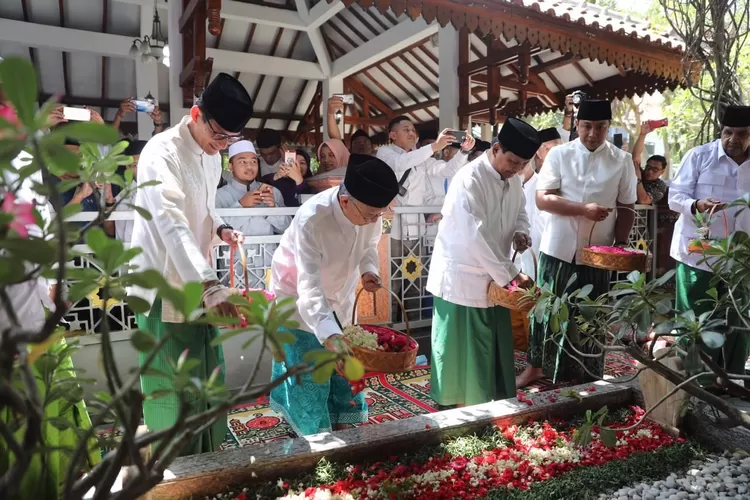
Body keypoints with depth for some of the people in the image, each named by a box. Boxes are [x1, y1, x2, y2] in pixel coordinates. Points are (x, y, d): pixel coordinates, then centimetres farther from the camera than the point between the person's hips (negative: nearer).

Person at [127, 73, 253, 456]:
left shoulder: (212, 156, 6)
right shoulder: (162, 152, -20)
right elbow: (171, 223, -32)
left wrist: (220, 228, -5)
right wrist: (211, 286, -41)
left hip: (197, 280, 8)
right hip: (164, 282, -8)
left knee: (206, 375, 18)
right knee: (174, 384, 2)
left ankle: (209, 456, 36)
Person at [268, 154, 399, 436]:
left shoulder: (370, 211, -22)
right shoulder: (311, 220, -40)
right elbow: (309, 285, -47)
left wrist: (368, 270, -22)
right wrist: (328, 333, -60)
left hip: (339, 293, 6)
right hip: (298, 295, -5)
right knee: (307, 372, 2)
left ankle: (340, 427, 36)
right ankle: (313, 436, 24)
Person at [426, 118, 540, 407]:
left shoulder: (513, 179, 3)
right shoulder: (469, 180, -22)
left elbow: (520, 212, 19)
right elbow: (476, 237, -27)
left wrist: (520, 232, -4)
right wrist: (510, 275, -24)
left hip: (495, 277, 7)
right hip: (462, 277, -7)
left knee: (495, 347, 16)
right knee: (460, 350, 4)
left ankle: (498, 403, 33)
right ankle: (452, 409, 22)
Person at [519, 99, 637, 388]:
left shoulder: (622, 160, 3)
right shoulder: (559, 154, -2)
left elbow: (626, 207, 6)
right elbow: (542, 199, -10)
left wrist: (621, 243, -6)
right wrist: (583, 209, -20)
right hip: (558, 250, 0)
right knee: (547, 310, 11)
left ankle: (588, 378, 25)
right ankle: (535, 366, 29)